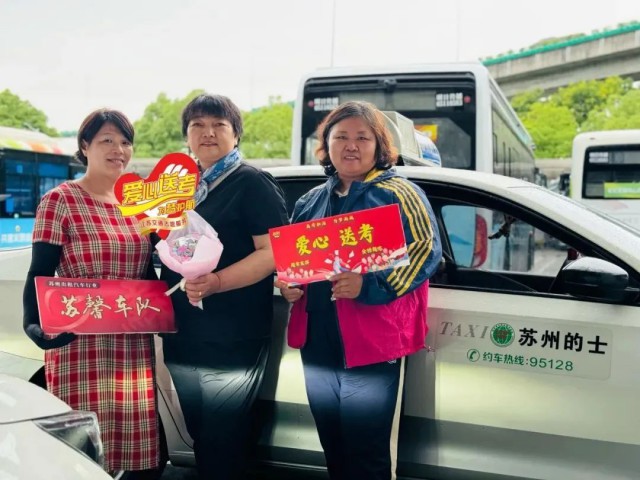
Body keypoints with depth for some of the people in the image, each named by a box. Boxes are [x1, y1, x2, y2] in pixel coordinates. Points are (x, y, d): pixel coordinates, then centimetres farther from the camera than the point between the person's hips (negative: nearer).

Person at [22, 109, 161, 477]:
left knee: (140, 446, 9)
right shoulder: (60, 201, -4)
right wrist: (34, 325, -23)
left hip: (134, 347, 5)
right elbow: (40, 275, -7)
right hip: (81, 346, -5)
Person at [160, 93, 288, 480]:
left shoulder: (252, 183, -7)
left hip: (234, 342, -7)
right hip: (182, 338, 7)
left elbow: (274, 252, -17)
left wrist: (217, 282, -29)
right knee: (200, 440, 17)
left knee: (225, 447, 2)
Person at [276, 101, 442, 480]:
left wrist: (369, 286, -26)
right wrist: (287, 285, 1)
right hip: (317, 343, 6)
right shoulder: (311, 201, 13)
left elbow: (427, 251, -15)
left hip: (371, 345, -6)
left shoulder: (399, 194, -5)